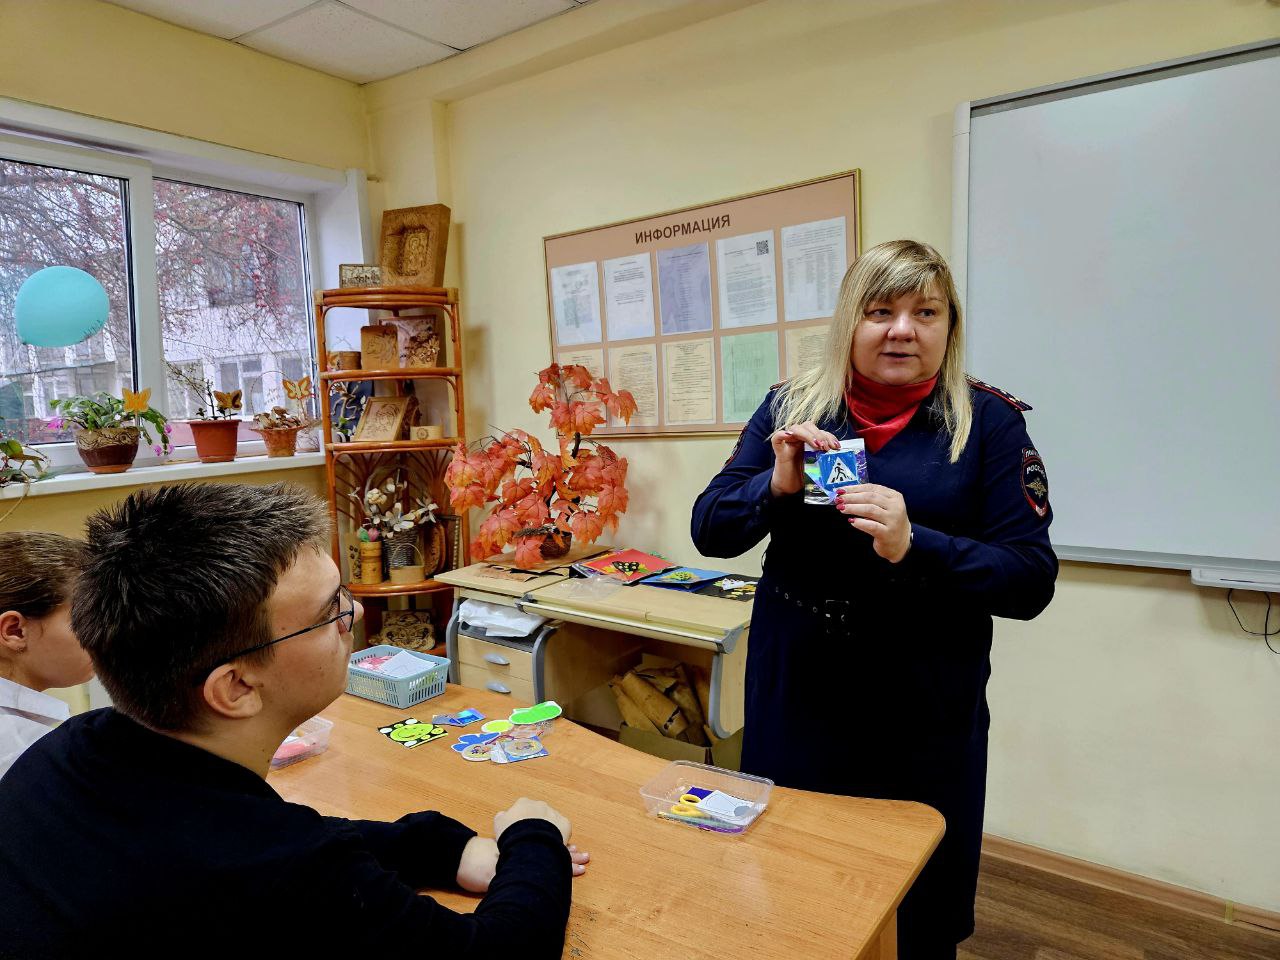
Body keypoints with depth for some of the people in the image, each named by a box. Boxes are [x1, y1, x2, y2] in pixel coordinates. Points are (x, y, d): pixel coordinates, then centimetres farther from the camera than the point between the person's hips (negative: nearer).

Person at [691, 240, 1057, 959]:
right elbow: (710, 531, 0)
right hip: (794, 701, 2)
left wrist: (913, 545, -26)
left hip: (924, 719, -1)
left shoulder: (988, 421, -6)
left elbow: (1033, 580, -10)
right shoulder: (792, 407, 0)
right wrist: (776, 486, -20)